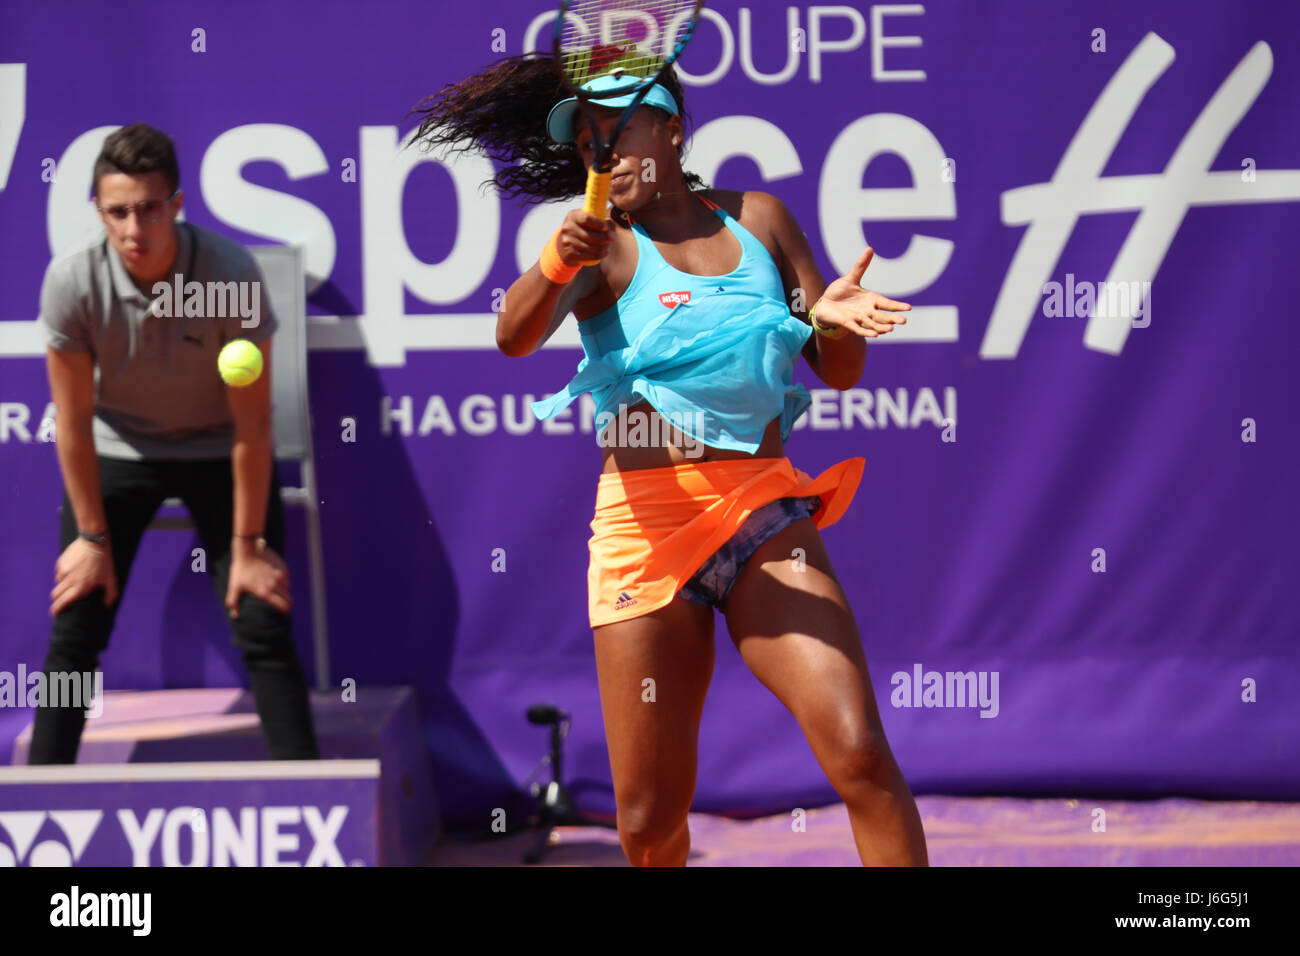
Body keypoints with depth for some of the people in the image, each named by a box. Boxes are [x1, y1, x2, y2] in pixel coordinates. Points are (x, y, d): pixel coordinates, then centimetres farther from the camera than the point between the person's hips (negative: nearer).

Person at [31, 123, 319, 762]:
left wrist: (248, 545, -16)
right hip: (116, 450, 1)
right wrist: (92, 536, -8)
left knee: (263, 626, -10)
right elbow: (74, 420, -13)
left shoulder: (232, 273, -29)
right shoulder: (71, 280, -25)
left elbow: (251, 424, -21)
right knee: (74, 630, -6)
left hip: (219, 452, -1)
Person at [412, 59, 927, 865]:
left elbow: (838, 371, 13)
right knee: (651, 821, 0)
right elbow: (514, 336, -18)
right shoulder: (602, 244, 1)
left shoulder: (758, 219, 10)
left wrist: (836, 323, -10)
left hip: (765, 516, 2)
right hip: (644, 526, -1)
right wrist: (558, 264, -39)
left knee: (858, 752, -17)